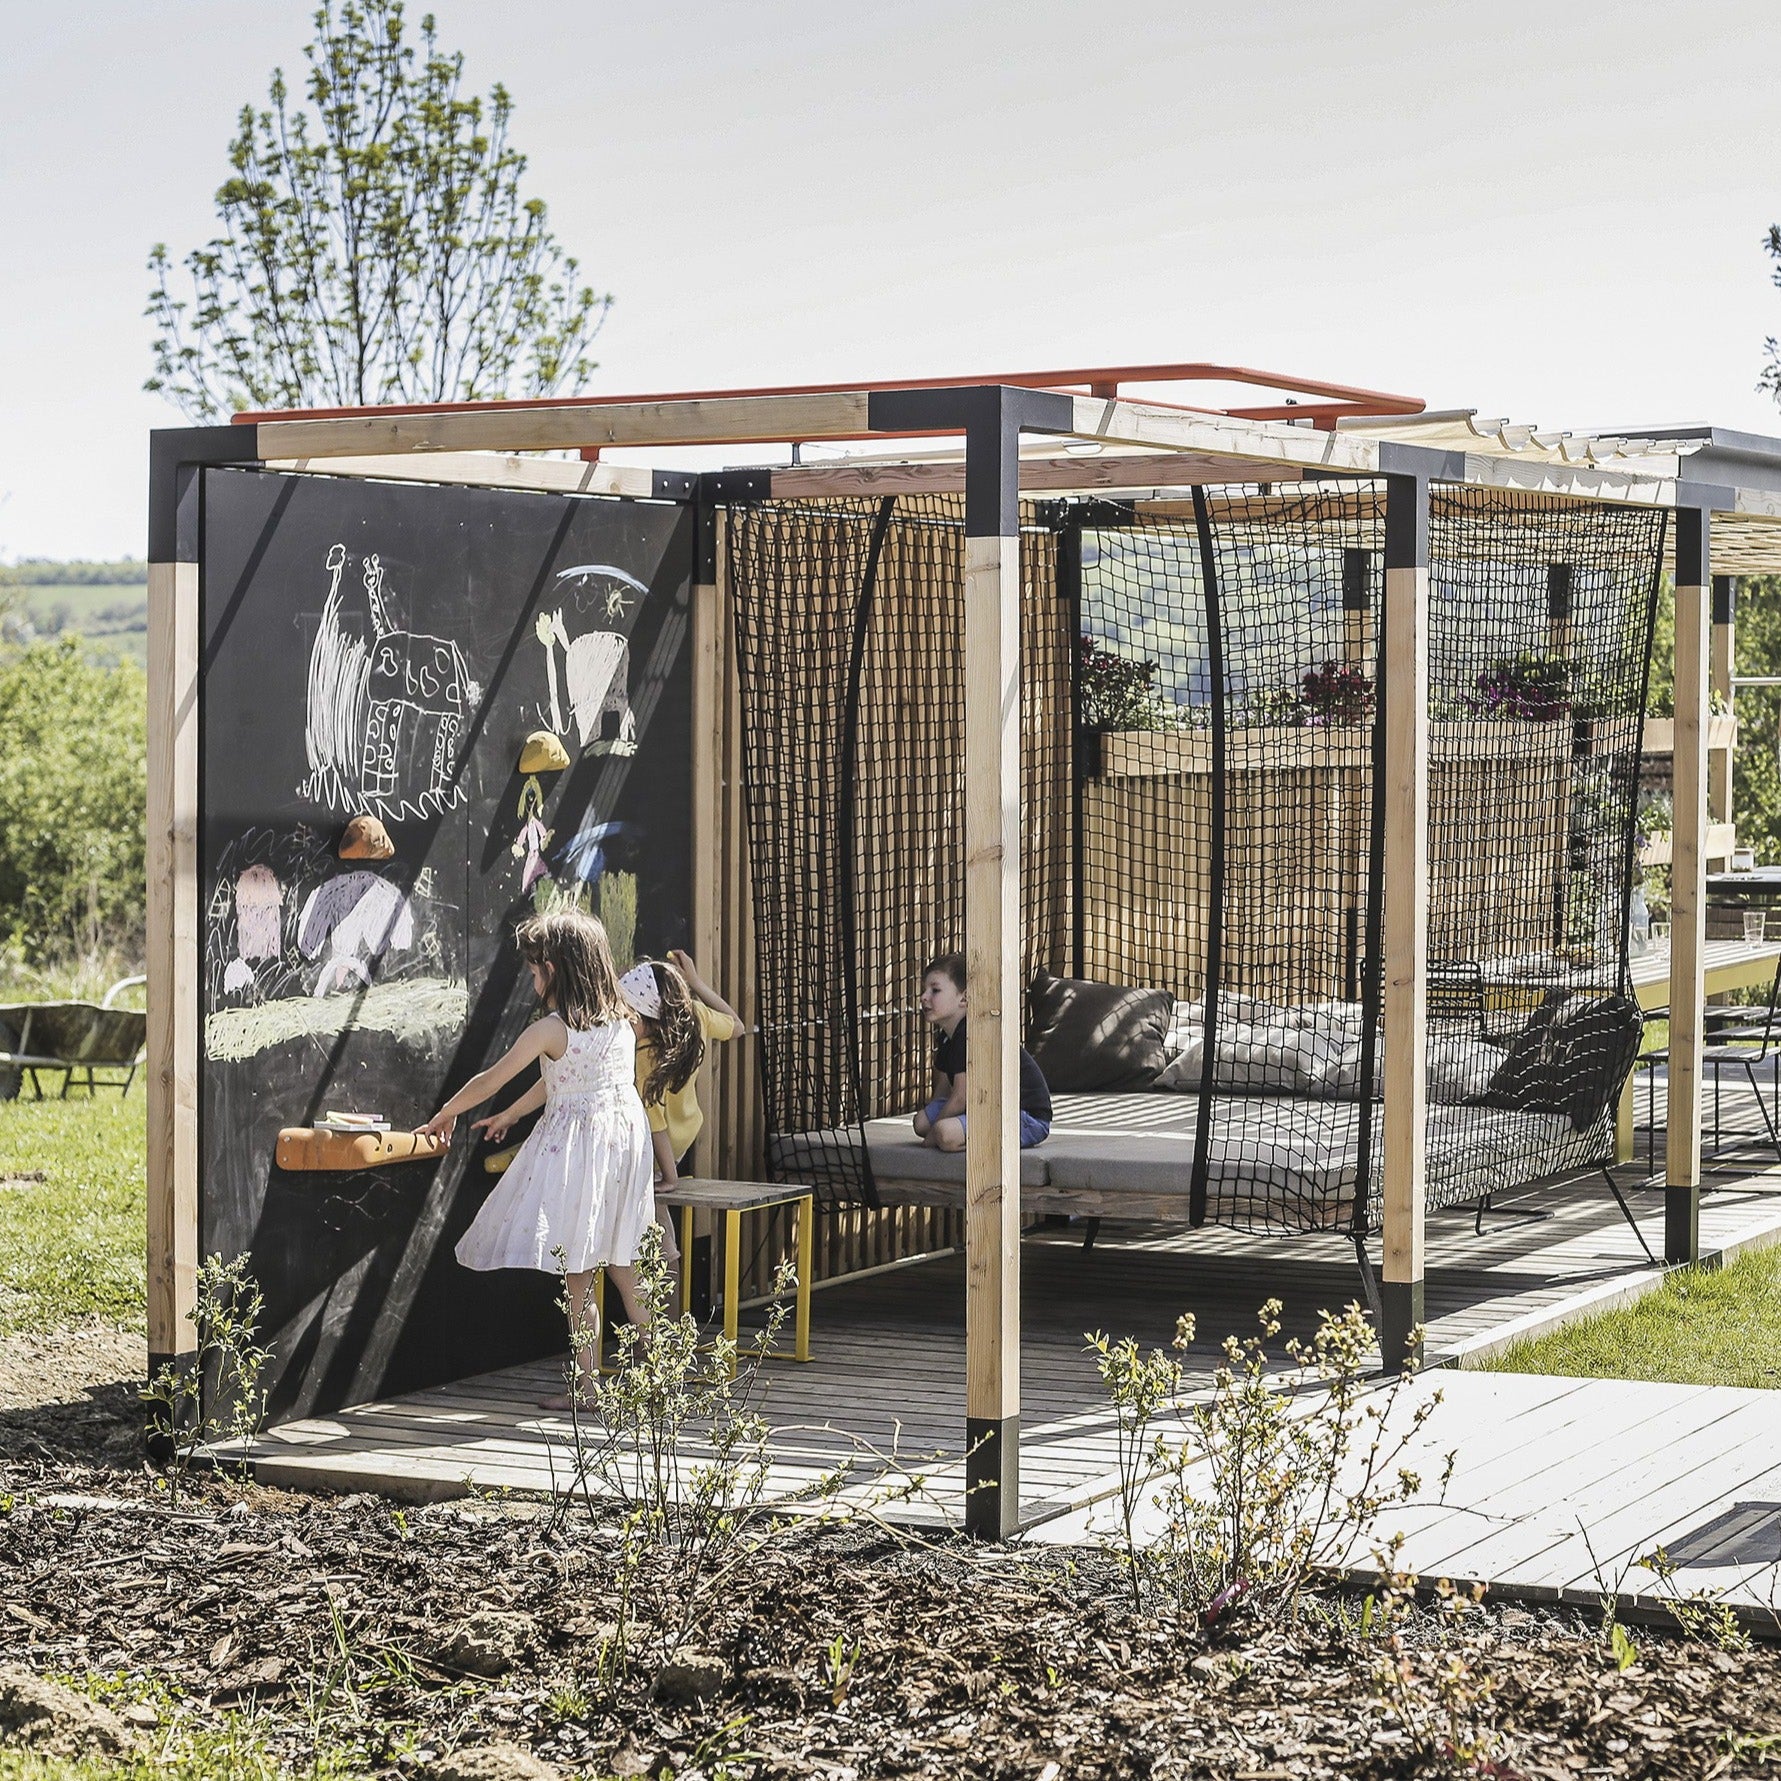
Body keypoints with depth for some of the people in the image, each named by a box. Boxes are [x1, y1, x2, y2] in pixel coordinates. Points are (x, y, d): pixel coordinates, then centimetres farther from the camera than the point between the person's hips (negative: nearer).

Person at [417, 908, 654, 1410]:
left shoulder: (551, 1030, -14)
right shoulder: (620, 1018, 7)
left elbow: (490, 1080, -5)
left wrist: (444, 1117, 11)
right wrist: (509, 1116, 27)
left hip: (578, 1143, -7)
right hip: (627, 1137, 7)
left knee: (577, 1276, 0)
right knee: (620, 1261, 16)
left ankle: (584, 1387, 3)